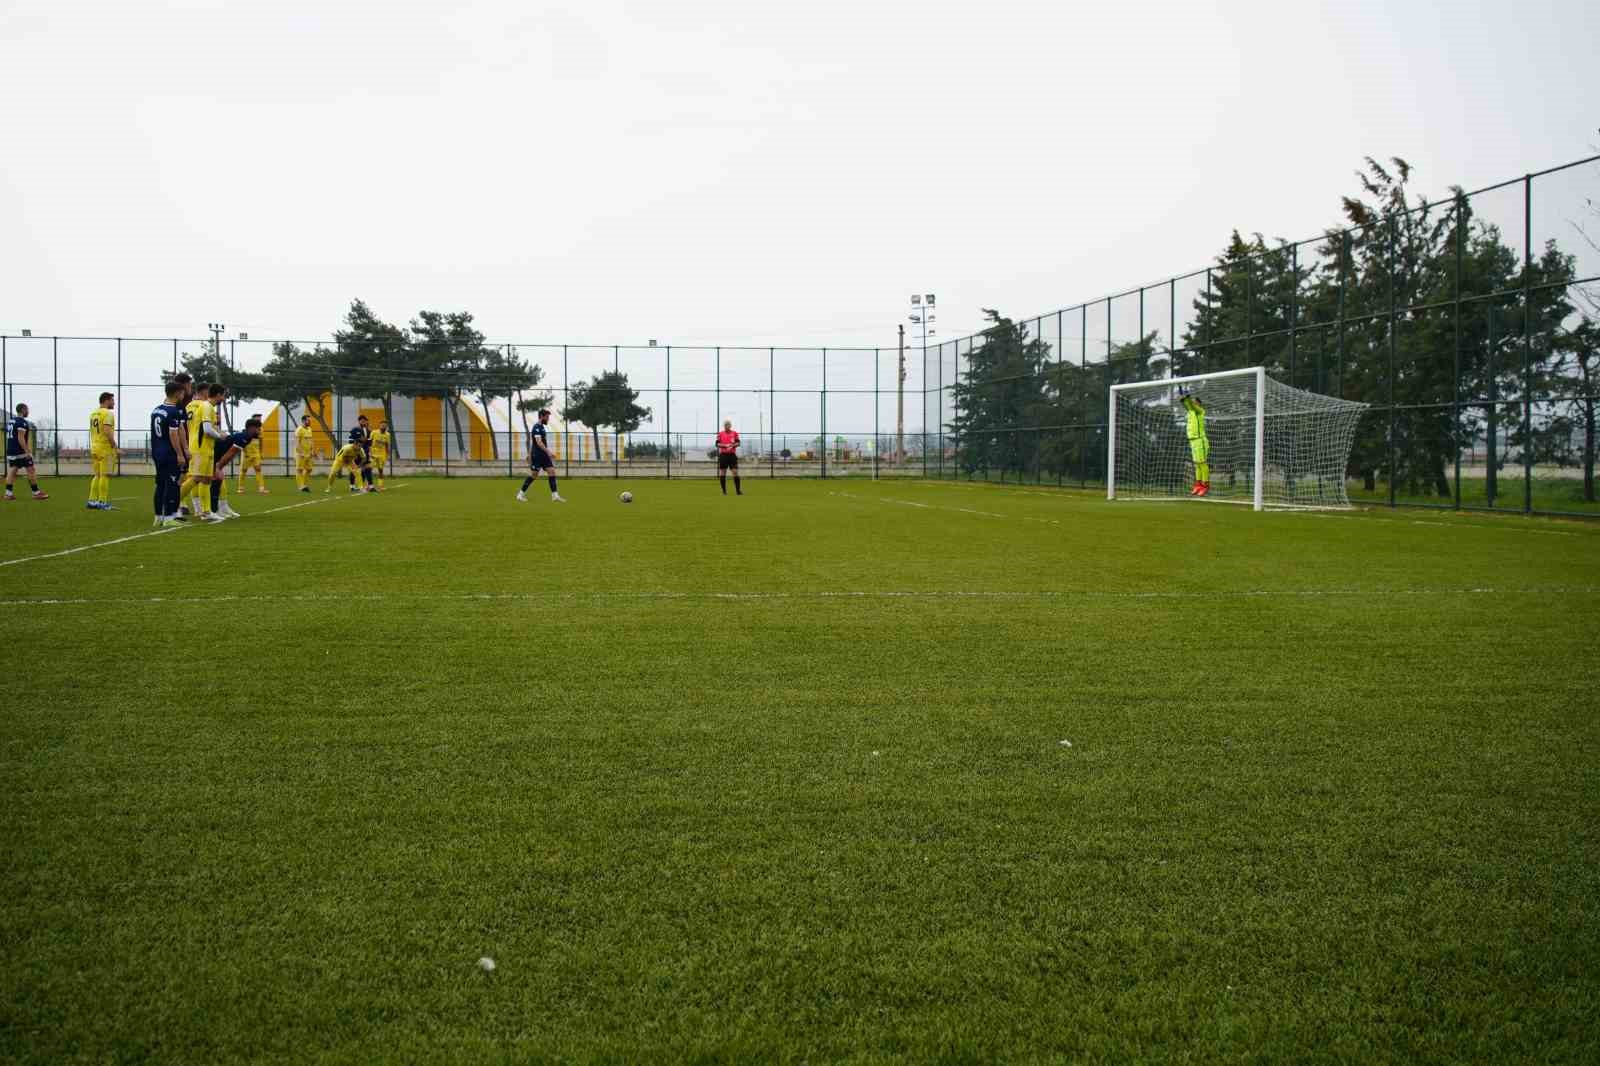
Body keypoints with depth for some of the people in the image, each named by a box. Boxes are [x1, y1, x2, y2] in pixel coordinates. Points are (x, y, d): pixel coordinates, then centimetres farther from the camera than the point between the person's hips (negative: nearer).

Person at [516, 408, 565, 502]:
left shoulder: (542, 427, 16)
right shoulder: (537, 427, -14)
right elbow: (538, 442, -24)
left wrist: (530, 454, 27)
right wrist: (548, 452, -29)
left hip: (543, 455, 9)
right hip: (537, 455, -9)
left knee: (552, 472, -1)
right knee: (533, 475, -3)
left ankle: (555, 495, -3)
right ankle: (520, 494, 8)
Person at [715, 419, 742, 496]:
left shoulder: (735, 433, 6)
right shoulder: (720, 434, 3)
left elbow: (738, 443, 2)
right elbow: (717, 444, -2)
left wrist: (733, 445, -18)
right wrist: (725, 445, -17)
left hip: (732, 454, 0)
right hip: (723, 454, 0)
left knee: (735, 471, -7)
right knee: (722, 472, 2)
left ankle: (738, 490, -4)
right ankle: (724, 491, 10)